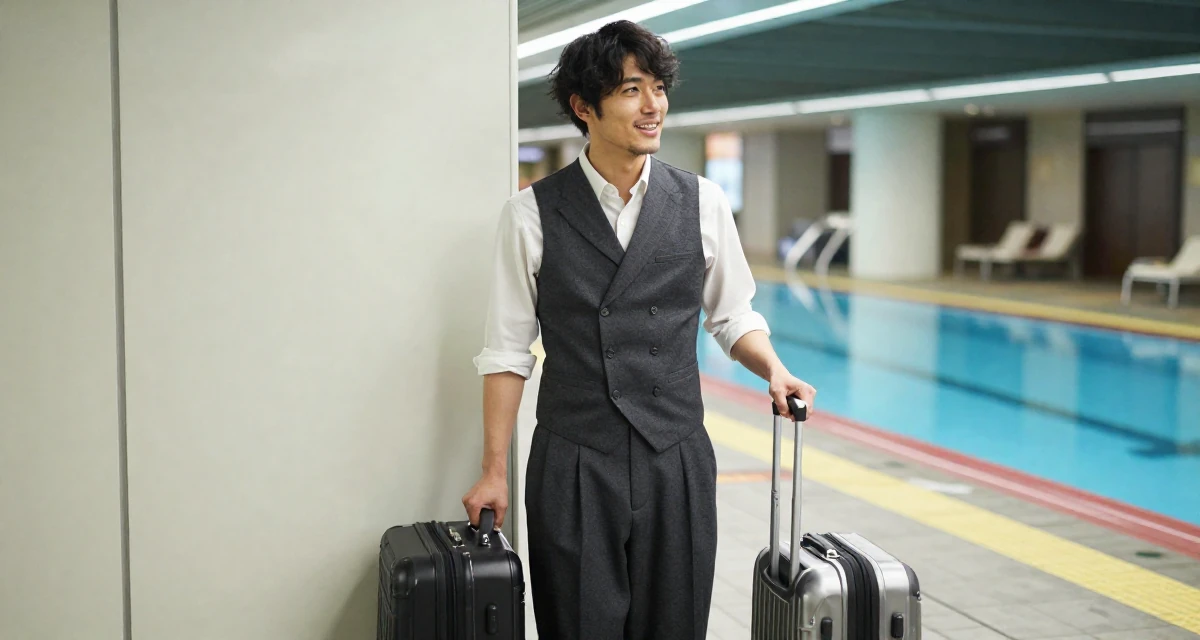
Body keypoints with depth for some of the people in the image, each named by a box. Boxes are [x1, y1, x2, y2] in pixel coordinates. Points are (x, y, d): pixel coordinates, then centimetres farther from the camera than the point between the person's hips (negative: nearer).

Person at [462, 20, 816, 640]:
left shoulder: (703, 203, 3)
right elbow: (507, 351, -1)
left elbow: (734, 317, 13)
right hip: (572, 468, -2)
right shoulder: (531, 214, -3)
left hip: (678, 458, 2)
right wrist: (494, 471, -2)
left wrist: (773, 369, -7)